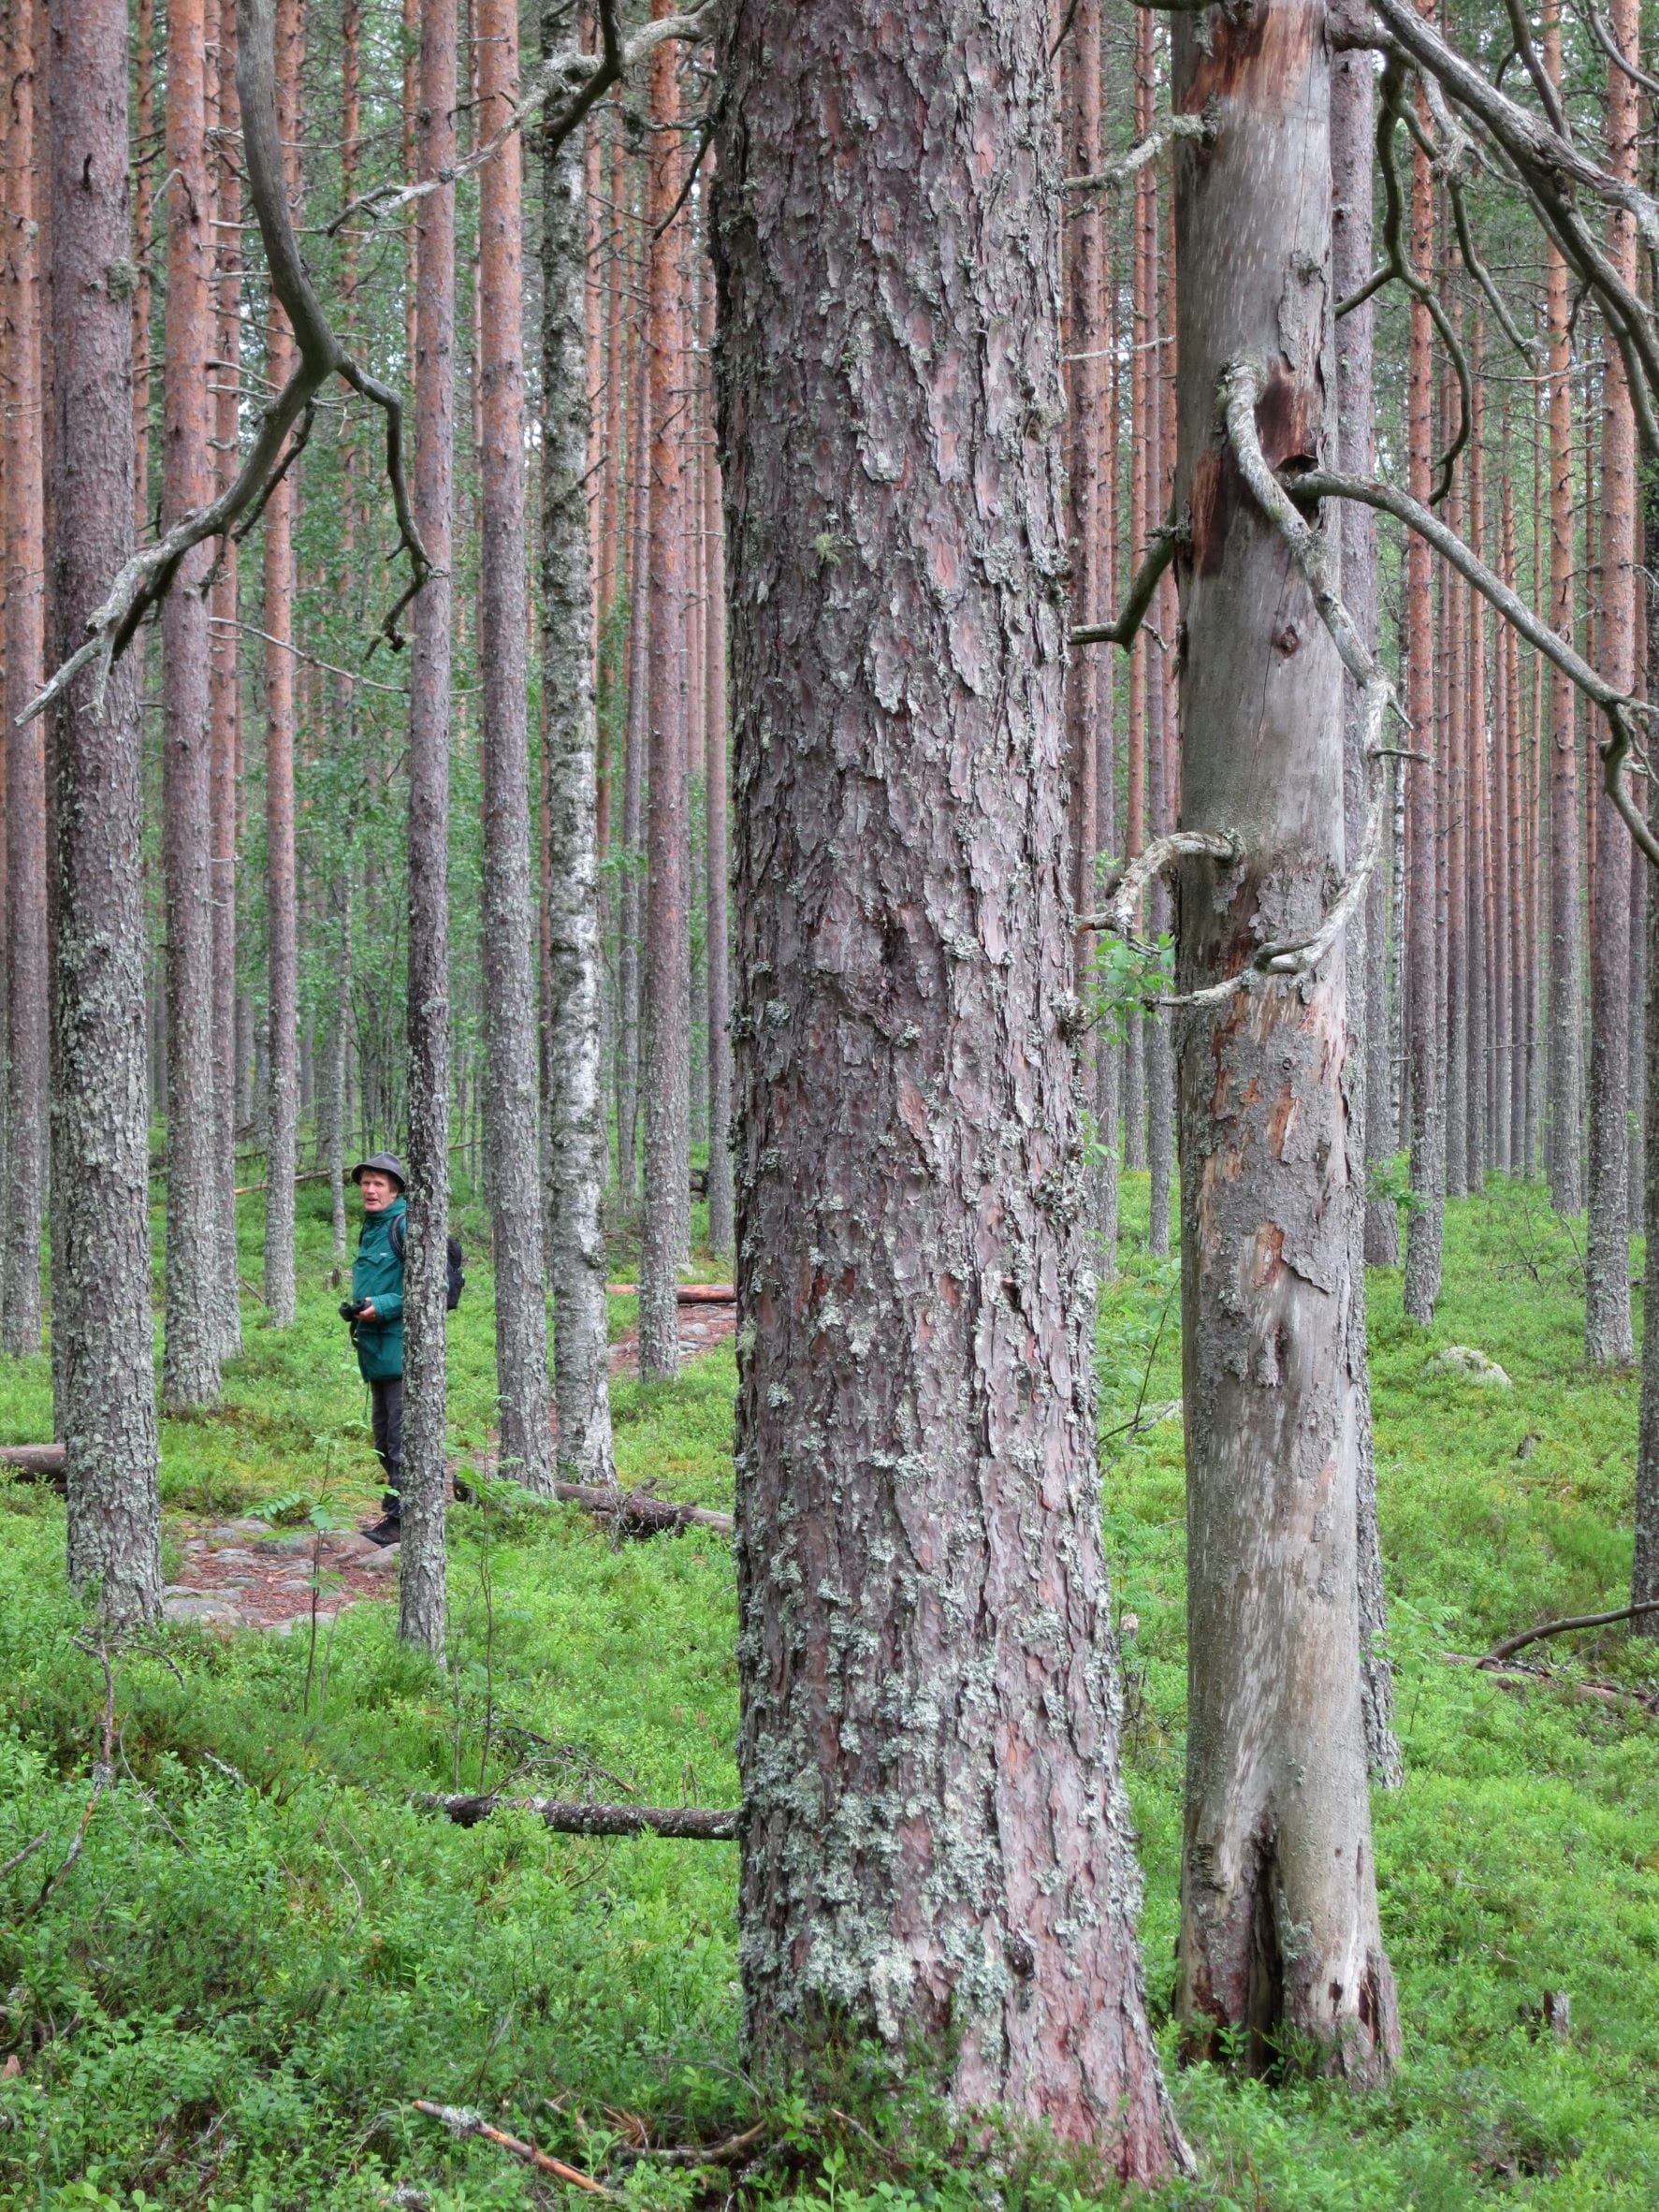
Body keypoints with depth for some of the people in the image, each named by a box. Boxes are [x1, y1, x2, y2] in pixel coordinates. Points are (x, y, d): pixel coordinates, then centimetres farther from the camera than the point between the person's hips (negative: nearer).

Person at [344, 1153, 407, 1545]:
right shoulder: (370, 1229, 18)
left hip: (401, 1348, -10)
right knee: (384, 1440, 14)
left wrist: (383, 1307, -21)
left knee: (401, 1439, -8)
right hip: (376, 1350, 10)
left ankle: (401, 1518, -7)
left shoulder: (405, 1226, -11)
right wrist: (355, 1308, 11)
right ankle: (393, 1512, 22)